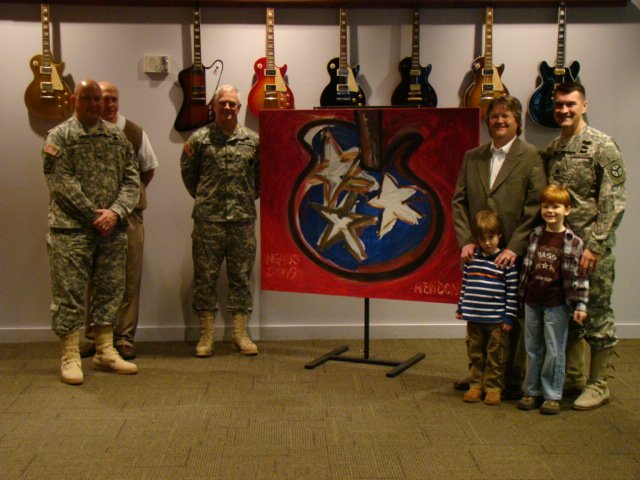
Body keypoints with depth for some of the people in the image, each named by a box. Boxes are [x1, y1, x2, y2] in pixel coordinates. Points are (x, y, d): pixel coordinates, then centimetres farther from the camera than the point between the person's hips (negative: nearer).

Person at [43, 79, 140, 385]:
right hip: (71, 229, -4)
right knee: (69, 294, -1)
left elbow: (132, 179, 6)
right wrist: (94, 215, -14)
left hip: (112, 229, 5)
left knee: (110, 291, 10)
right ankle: (70, 358, 9)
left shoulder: (117, 137, 11)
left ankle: (105, 353, 22)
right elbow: (62, 183, -10)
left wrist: (115, 212, -10)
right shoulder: (59, 136, -1)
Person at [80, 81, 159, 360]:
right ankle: (93, 337, 17)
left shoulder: (134, 133, 4)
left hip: (128, 214, 1)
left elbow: (149, 169, 15)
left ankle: (124, 339, 11)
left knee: (129, 279, 2)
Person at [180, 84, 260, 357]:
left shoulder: (253, 140, 6)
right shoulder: (200, 138, 2)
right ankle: (206, 336, 12)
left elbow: (263, 176, 13)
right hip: (208, 220, -1)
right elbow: (188, 172, 10)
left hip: (243, 219, 2)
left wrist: (251, 197, 9)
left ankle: (240, 334, 16)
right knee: (205, 277, 3)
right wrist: (202, 198, 11)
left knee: (241, 277, 7)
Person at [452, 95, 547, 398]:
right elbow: (459, 202, 8)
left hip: (515, 254, -4)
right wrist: (466, 240, -5)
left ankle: (514, 381, 17)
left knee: (515, 319, 5)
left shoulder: (531, 157, -3)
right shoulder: (472, 157, 11)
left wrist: (514, 248, -16)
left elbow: (536, 208, -9)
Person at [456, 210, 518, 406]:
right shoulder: (472, 259, 6)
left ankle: (494, 387, 16)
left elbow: (512, 290, -6)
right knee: (475, 353, 12)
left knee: (495, 356, 5)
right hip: (473, 318, 4)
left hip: (497, 319, -4)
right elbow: (465, 284, 15)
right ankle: (476, 385, 23)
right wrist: (461, 308, 13)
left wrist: (509, 316, -8)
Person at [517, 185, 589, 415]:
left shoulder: (573, 241, -8)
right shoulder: (535, 235, 5)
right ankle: (532, 391, 25)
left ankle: (552, 395, 16)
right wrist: (522, 294, 14)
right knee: (533, 349, 13)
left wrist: (580, 305, -10)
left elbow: (578, 275, -8)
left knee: (554, 351, 4)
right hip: (532, 302, 4)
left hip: (556, 304, -4)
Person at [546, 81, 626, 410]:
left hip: (592, 248, -6)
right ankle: (573, 376, 28)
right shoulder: (552, 150, 11)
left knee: (596, 315, 3)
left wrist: (594, 246, -18)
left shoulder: (603, 147, -9)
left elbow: (613, 203, -13)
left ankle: (599, 385, 15)